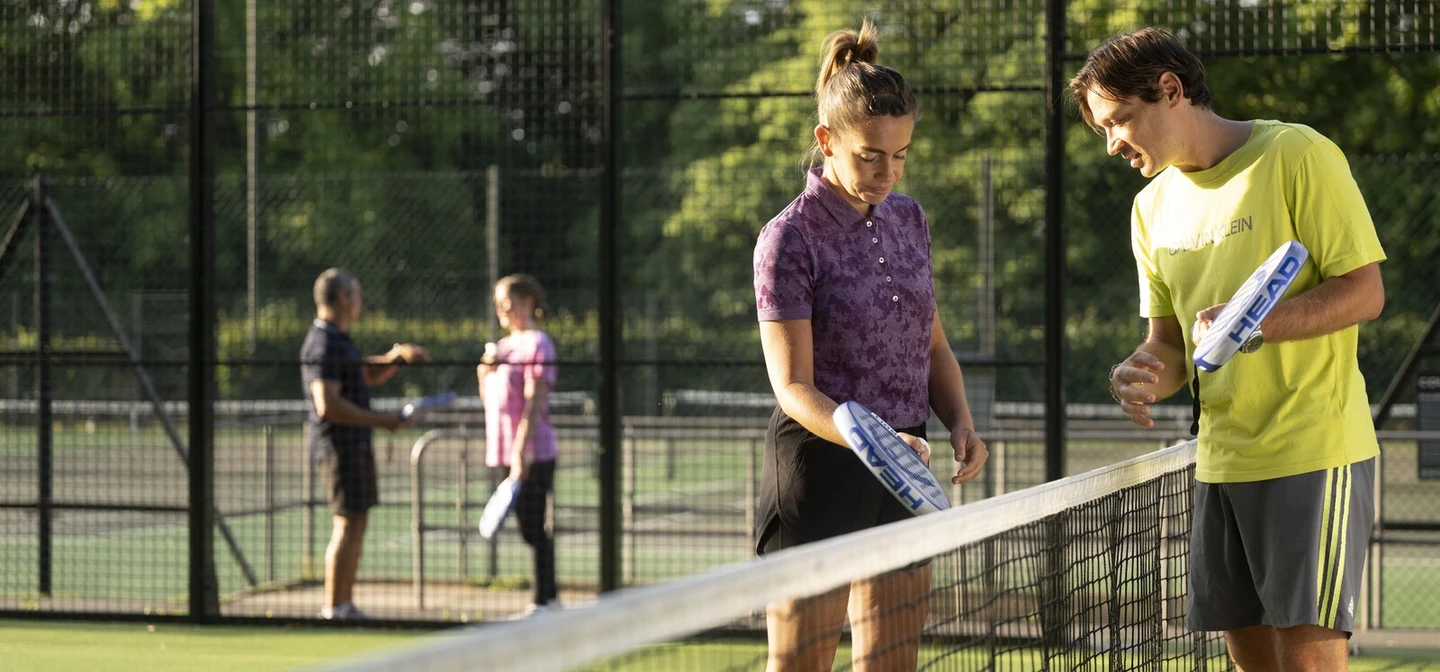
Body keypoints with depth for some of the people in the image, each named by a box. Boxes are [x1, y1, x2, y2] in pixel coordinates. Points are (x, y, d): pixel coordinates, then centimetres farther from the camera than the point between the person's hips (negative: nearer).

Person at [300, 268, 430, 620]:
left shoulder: (339, 340, 17)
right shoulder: (323, 346, -16)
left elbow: (368, 375, 29)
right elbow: (328, 405, -25)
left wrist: (397, 357, 11)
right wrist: (380, 420, -21)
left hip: (356, 445, 10)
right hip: (340, 443, -10)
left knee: (356, 524, 13)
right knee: (347, 525, -9)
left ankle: (345, 605, 18)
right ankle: (333, 610, -7)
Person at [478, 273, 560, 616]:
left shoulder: (536, 344, -9)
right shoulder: (504, 346, 17)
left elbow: (534, 401, -16)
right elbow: (490, 398, 22)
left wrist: (521, 450, -22)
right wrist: (486, 370, 3)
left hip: (532, 453, -8)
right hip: (508, 453, 8)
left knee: (533, 529, -7)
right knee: (531, 528, 11)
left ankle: (543, 602, -3)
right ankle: (549, 599, 17)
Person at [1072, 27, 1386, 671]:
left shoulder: (1297, 155, -9)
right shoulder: (1153, 207, 12)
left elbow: (1364, 290, -12)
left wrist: (1257, 325, -26)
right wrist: (1146, 375, -7)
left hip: (1314, 449, -7)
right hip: (1220, 459, 7)